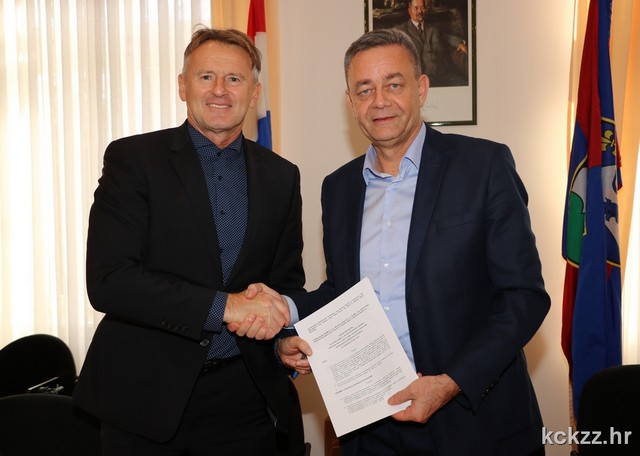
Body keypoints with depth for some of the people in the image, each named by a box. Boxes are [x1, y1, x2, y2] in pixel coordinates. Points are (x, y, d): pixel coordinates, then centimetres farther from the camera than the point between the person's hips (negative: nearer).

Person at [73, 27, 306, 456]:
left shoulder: (281, 177, 6)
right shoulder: (132, 159, -6)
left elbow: (288, 280, 12)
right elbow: (108, 281, -16)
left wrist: (282, 320, -12)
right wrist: (223, 306, -23)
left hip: (244, 395, 3)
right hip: (146, 394, -3)